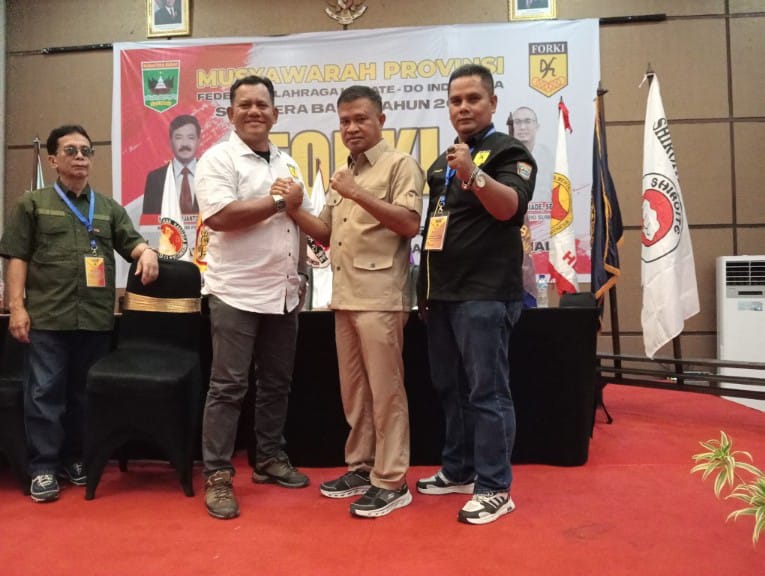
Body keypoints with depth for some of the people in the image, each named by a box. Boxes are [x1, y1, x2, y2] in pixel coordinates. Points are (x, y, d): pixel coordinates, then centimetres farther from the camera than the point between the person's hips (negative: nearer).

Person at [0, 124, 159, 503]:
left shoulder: (109, 208, 15)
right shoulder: (32, 203, 7)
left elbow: (131, 243, 12)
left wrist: (147, 251, -13)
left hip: (96, 318, 3)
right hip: (47, 317, -2)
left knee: (85, 393, 10)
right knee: (44, 392, 1)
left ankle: (75, 459, 23)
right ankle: (43, 467, 11)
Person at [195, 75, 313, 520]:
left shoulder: (287, 164, 15)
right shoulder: (219, 158, -5)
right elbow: (219, 216, -20)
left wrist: (301, 274, 13)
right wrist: (280, 201, -12)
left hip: (283, 292, 7)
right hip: (236, 292, -6)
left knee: (277, 383, 14)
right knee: (229, 386, -1)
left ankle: (270, 459, 28)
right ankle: (218, 476, 9)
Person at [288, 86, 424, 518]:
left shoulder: (400, 164, -2)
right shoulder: (343, 175, 21)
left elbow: (411, 224, -16)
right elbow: (328, 235, 21)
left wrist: (359, 195, -20)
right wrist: (294, 211, 5)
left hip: (380, 298, -8)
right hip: (345, 298, 8)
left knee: (385, 390, -2)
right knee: (354, 390, 13)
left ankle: (391, 481, 7)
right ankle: (360, 467, 25)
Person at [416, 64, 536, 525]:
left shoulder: (508, 152, -3)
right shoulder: (443, 162, 19)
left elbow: (509, 206, -22)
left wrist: (473, 175, -39)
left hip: (485, 294, -8)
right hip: (442, 294, 8)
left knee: (487, 391, -4)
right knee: (450, 388, 15)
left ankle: (495, 488, 7)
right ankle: (458, 470, 29)